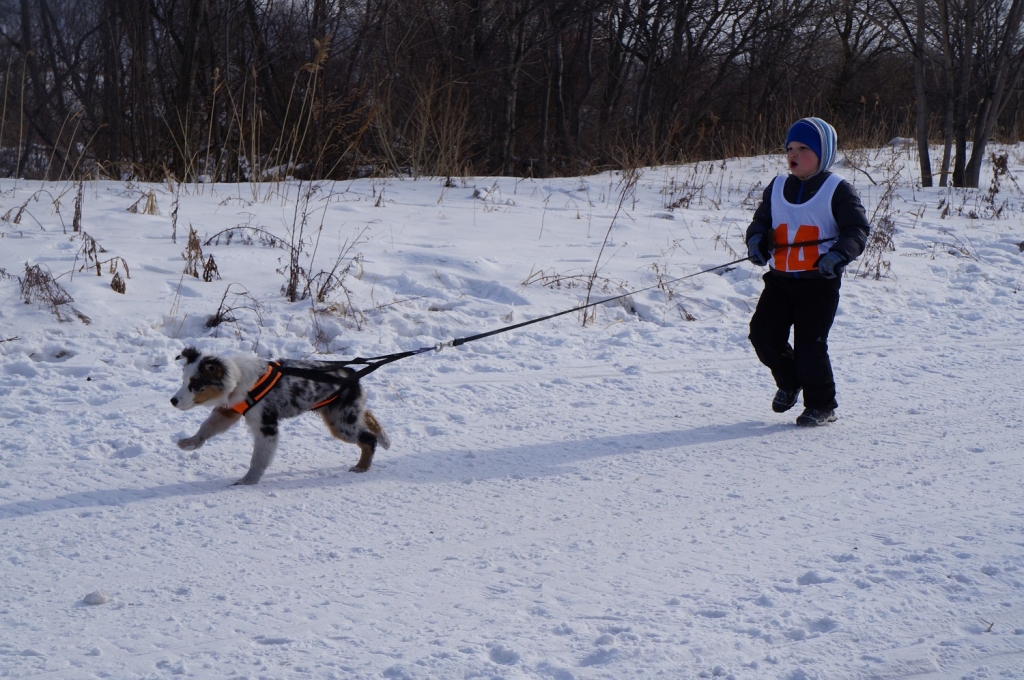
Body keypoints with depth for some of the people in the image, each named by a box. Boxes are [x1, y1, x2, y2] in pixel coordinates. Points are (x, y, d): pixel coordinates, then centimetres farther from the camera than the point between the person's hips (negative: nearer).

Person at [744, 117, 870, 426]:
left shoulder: (837, 190, -4)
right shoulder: (777, 188, 13)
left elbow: (857, 230, -7)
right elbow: (761, 221, 20)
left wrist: (838, 254, -25)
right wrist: (757, 240, -3)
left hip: (820, 281, -5)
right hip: (780, 279, 6)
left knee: (810, 343, -8)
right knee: (763, 332, -2)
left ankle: (821, 405, 9)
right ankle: (789, 382, 26)